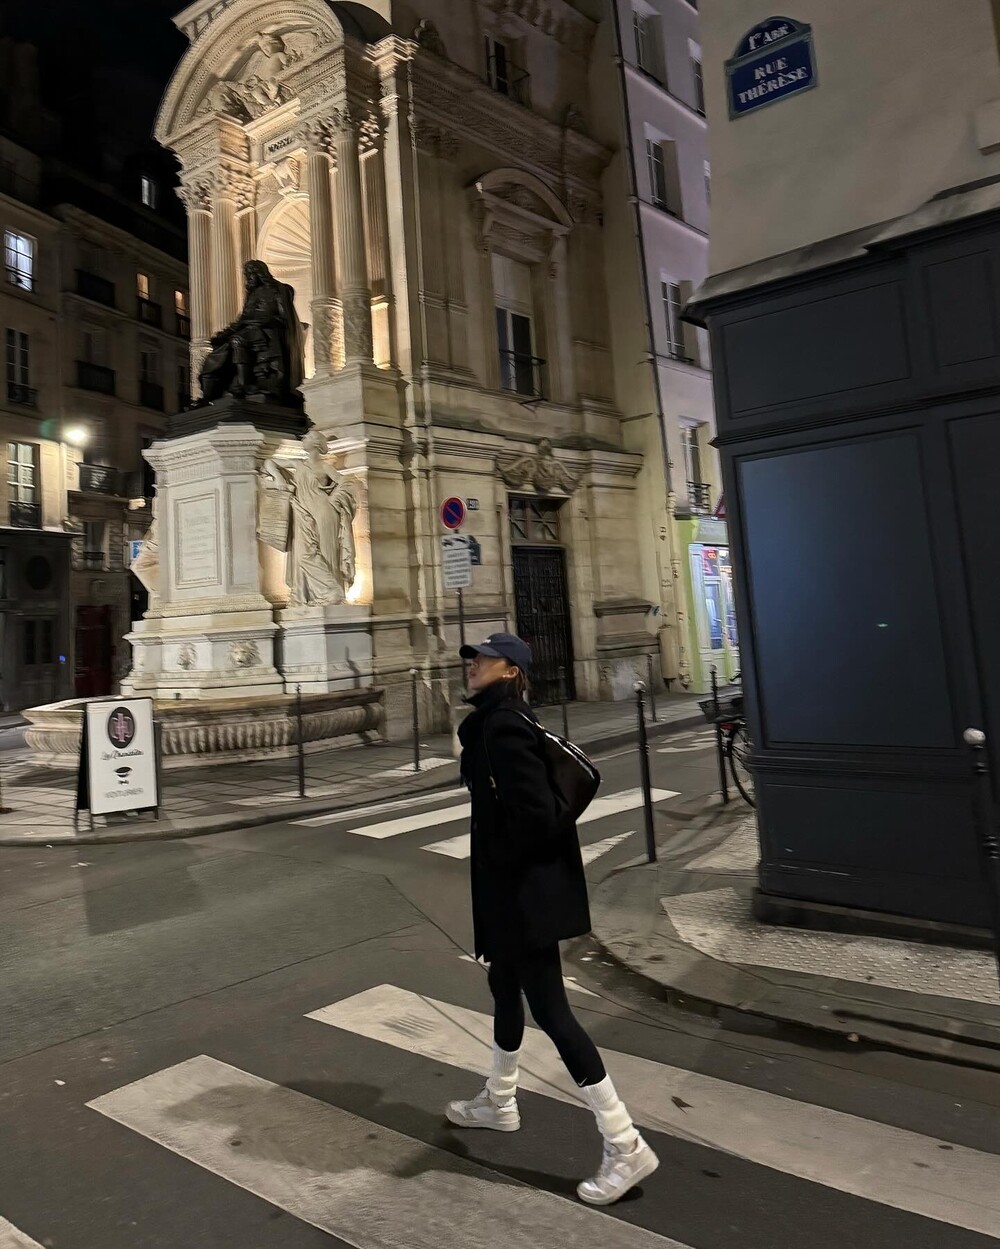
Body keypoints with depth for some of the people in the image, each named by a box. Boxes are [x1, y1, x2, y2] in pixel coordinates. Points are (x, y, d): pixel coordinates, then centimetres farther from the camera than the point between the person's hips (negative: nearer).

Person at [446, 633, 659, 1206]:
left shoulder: (502, 726, -22)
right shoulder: (500, 721, 9)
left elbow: (533, 811, -28)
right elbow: (575, 779, 16)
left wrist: (497, 859, -13)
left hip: (523, 888, -11)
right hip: (520, 885, 11)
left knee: (549, 1008, -3)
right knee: (505, 987, 24)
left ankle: (625, 1145, 7)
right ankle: (500, 1102, 44)